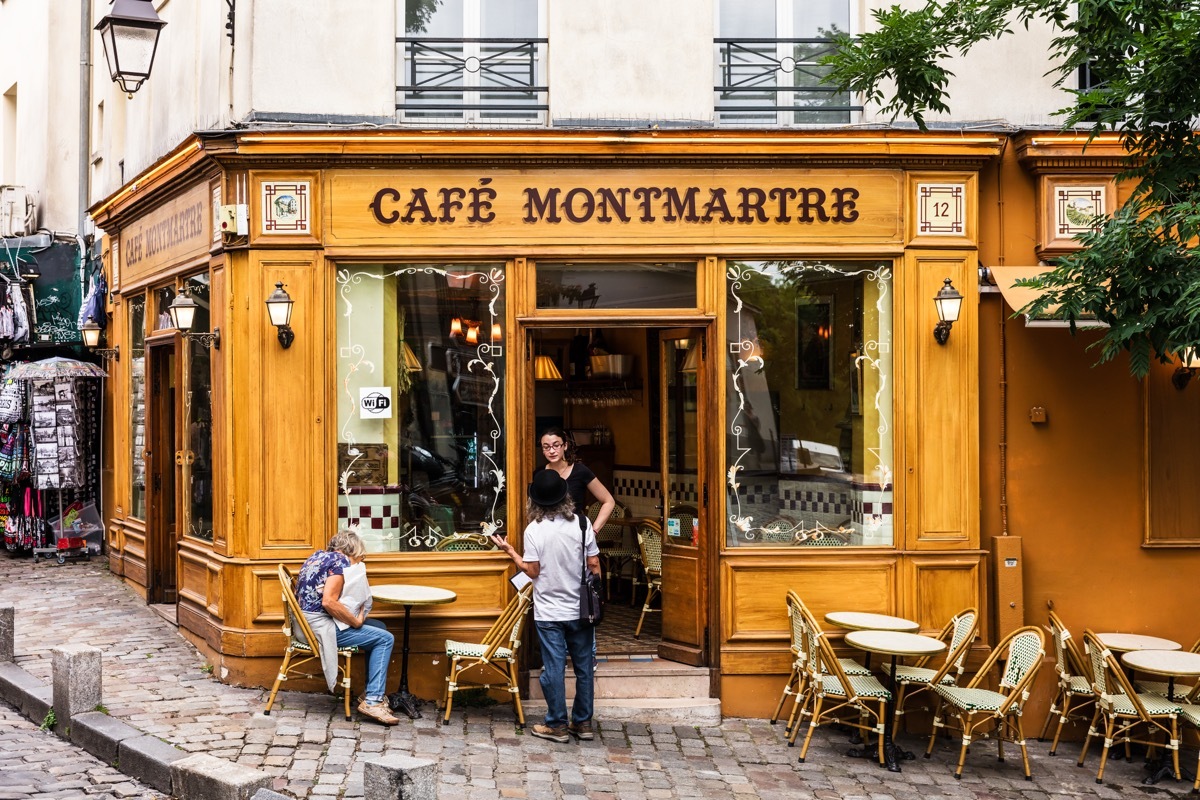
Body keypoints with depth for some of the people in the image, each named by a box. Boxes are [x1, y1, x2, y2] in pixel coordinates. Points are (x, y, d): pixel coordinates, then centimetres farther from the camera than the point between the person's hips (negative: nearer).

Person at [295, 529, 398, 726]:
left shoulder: (319, 555, 15)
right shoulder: (341, 560, -11)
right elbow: (329, 601, -23)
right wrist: (356, 621, -13)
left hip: (305, 623, 10)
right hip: (319, 625, -10)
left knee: (379, 627, 16)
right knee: (385, 639, -8)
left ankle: (372, 692, 15)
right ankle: (372, 701, -11)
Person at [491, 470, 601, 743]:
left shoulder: (534, 530, -12)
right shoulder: (582, 524, -5)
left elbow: (532, 571, -8)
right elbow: (594, 566, -2)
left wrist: (509, 551, 4)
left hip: (549, 613, -2)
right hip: (580, 609, 2)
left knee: (553, 668, 5)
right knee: (584, 667, 12)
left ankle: (557, 725, 11)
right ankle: (583, 723, 19)